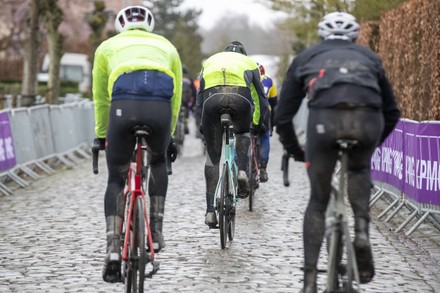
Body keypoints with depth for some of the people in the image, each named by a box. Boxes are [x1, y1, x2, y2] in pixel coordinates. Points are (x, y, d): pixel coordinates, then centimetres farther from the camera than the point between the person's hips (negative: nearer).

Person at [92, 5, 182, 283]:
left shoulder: (107, 46, 31)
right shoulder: (167, 47, 34)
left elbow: (101, 99, 37)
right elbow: (176, 99, 37)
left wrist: (101, 135, 49)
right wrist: (169, 136, 47)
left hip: (123, 106, -1)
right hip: (160, 107, 1)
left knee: (116, 180, 15)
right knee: (158, 162, 33)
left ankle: (113, 251, 0)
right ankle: (156, 232, 25)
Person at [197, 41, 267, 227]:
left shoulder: (210, 61, 38)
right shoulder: (249, 62, 35)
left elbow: (200, 95, 35)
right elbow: (259, 96, 38)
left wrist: (202, 123, 42)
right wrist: (258, 122, 50)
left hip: (212, 98, 0)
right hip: (240, 97, 0)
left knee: (212, 155, 11)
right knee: (243, 134, 34)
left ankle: (210, 212, 6)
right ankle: (242, 172, 8)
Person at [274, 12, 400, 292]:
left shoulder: (305, 57, 32)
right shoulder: (369, 56, 35)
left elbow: (283, 116, 31)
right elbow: (392, 113, 37)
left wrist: (295, 151, 46)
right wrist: (374, 143, 53)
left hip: (325, 117, -1)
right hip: (368, 118, 1)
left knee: (318, 202, 17)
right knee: (359, 170, 34)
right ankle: (362, 231, 11)